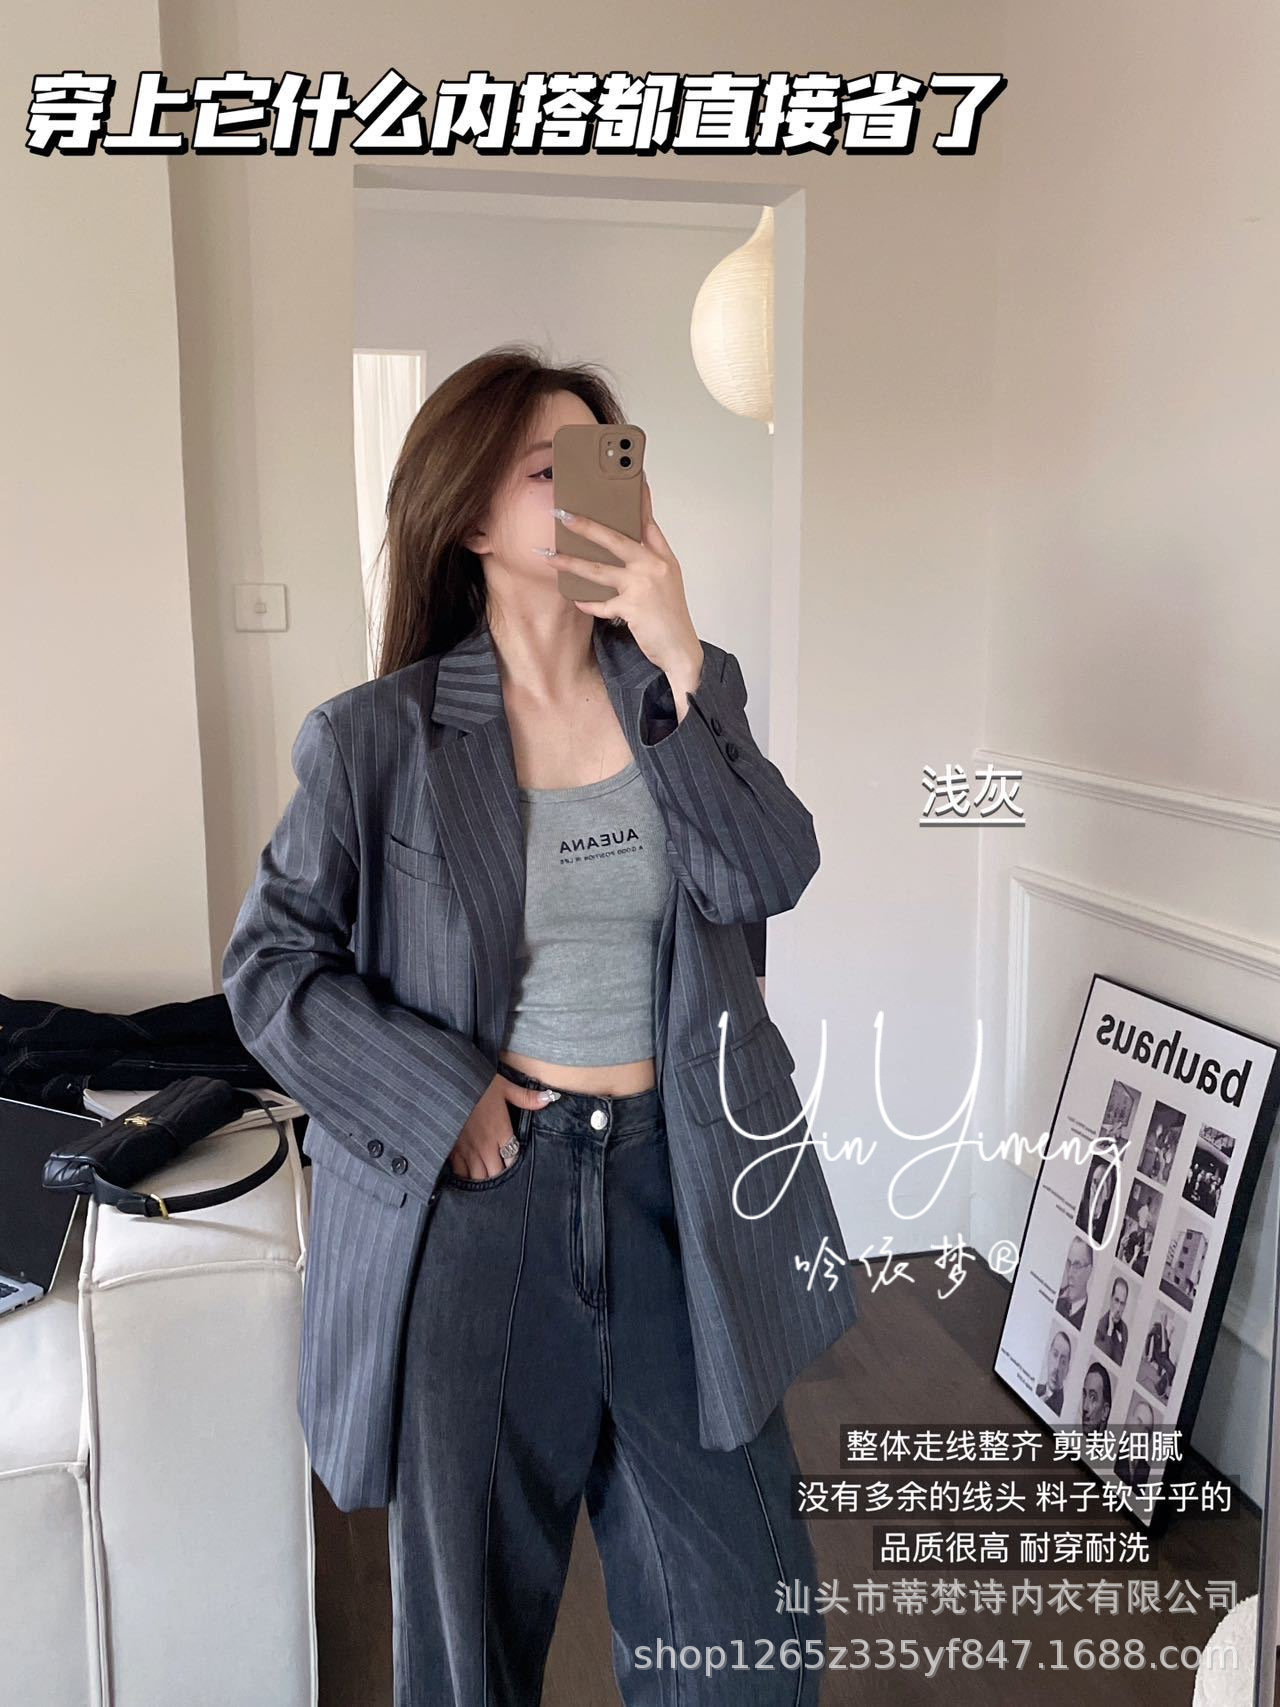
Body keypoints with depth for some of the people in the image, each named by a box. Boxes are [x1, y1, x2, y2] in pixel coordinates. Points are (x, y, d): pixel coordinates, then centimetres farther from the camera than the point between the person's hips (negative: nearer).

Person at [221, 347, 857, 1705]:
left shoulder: (687, 689, 3)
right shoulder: (379, 737, -7)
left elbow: (767, 878, -12)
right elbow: (269, 964, -2)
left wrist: (679, 664, -18)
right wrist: (440, 1098, -11)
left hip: (678, 1182, 3)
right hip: (478, 1186, -2)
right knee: (472, 1593, 17)